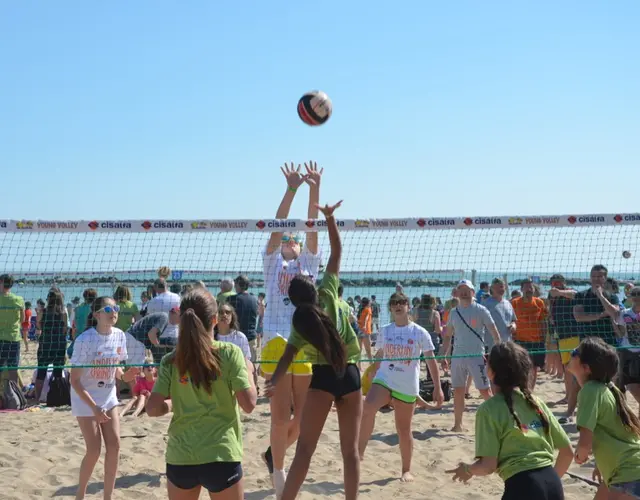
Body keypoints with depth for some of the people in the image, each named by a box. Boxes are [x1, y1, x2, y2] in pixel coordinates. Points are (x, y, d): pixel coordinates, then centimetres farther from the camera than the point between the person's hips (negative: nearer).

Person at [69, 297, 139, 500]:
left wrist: (124, 376, -14)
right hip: (85, 399, -5)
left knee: (114, 445, -1)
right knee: (94, 450, -5)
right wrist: (94, 407, -28)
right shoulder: (85, 340, -23)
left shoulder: (119, 335, -7)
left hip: (108, 397, 5)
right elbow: (75, 381, -20)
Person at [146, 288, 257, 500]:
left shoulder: (171, 361, 1)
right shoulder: (229, 352, -6)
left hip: (180, 457, 3)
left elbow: (152, 409, -4)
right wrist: (248, 371, 8)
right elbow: (249, 404, -9)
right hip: (221, 455, -3)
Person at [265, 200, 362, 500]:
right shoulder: (328, 293, -2)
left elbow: (290, 353, -19)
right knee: (350, 449, 8)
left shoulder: (301, 323, -4)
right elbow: (336, 253, 2)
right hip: (350, 375, 2)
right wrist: (329, 218, 3)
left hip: (323, 377, -2)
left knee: (305, 448, -1)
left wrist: (276, 380, -30)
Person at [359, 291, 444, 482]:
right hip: (384, 380, 2)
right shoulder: (384, 331, 5)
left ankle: (407, 470, 23)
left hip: (407, 387, -2)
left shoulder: (420, 333, -5)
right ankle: (359, 451, -19)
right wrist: (371, 379, 22)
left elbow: (431, 361, -3)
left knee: (404, 429, 7)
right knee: (367, 409, -27)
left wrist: (437, 388, -8)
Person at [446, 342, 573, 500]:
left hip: (522, 486, -6)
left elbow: (488, 466, -9)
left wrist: (467, 469, 12)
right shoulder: (536, 402, 13)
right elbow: (568, 451, 16)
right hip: (554, 486, 6)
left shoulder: (490, 409, -4)